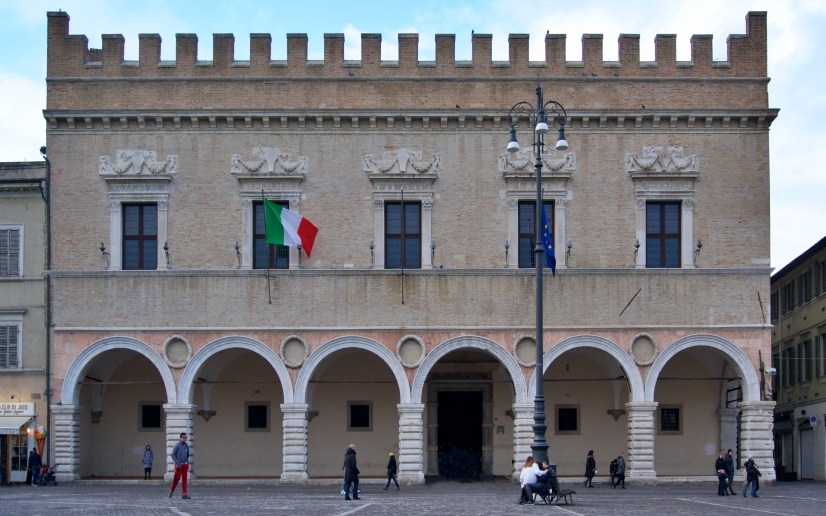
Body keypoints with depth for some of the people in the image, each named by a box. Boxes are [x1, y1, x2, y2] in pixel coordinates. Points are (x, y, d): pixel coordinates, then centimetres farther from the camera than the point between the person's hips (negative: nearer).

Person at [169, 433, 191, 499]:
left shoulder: (186, 445, 8)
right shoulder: (177, 445, -9)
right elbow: (173, 454, -12)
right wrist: (177, 463, -20)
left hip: (185, 464, 5)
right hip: (178, 464, -5)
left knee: (184, 479, -1)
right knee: (177, 478, -6)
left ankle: (184, 494, -5)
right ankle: (172, 490, 17)